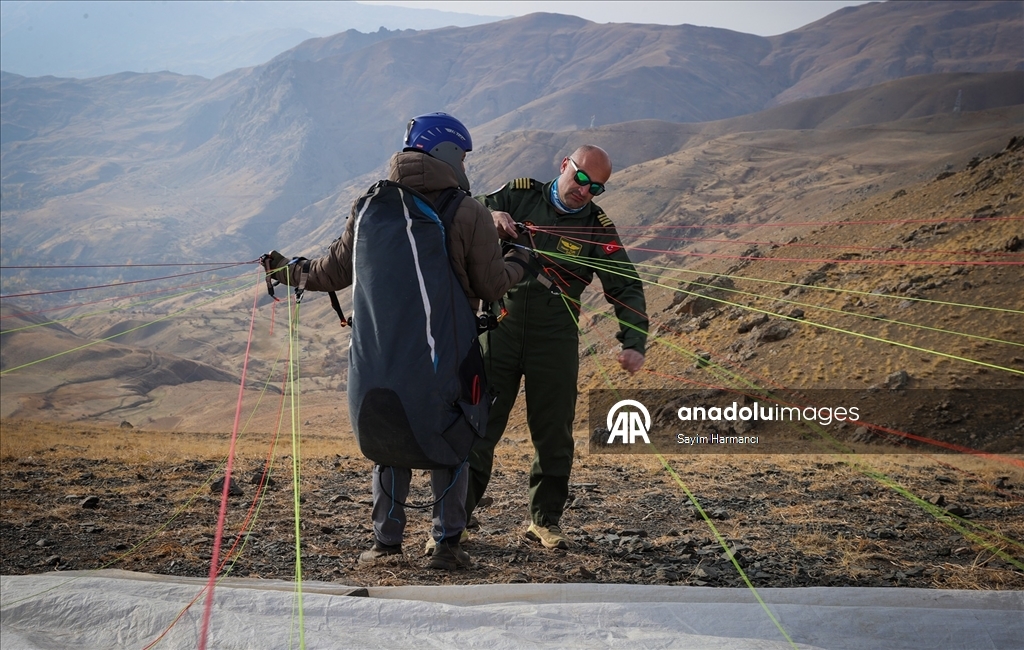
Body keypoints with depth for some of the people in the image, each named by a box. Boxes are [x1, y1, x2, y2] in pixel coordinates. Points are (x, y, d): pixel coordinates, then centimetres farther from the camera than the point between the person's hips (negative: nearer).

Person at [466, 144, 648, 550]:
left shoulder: (597, 227, -2)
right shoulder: (519, 195, -1)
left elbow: (627, 288, -6)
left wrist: (633, 343, -20)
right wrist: (490, 217, -22)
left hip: (555, 343, 1)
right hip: (498, 330, 0)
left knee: (554, 436, 5)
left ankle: (544, 521, 20)